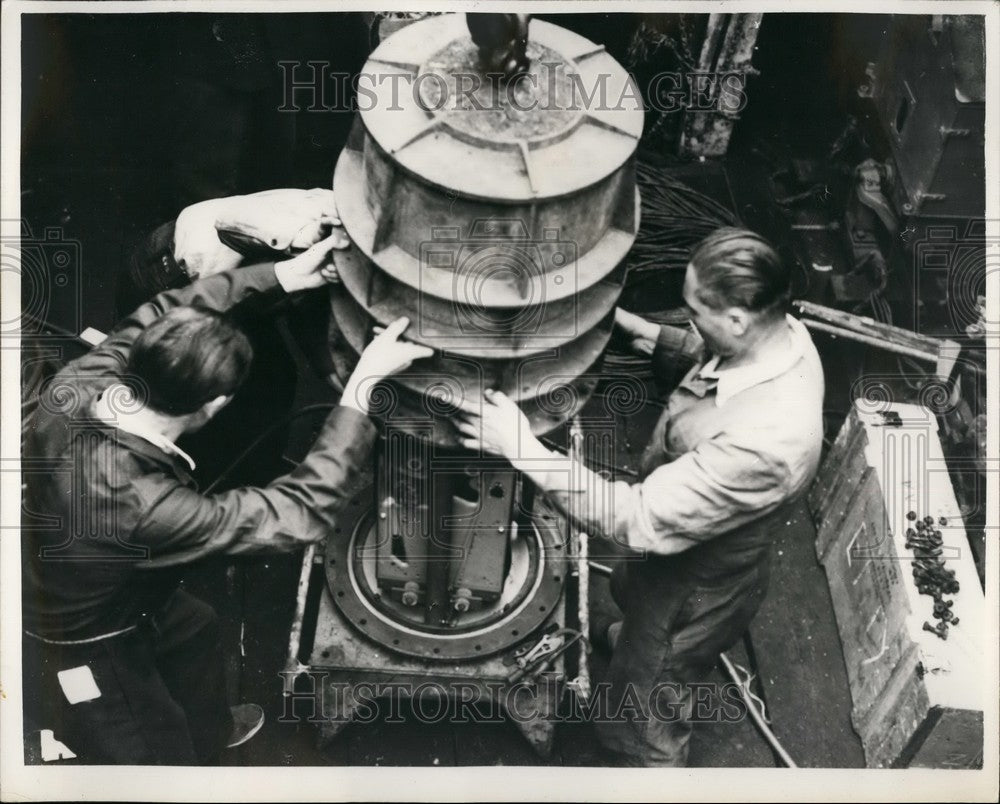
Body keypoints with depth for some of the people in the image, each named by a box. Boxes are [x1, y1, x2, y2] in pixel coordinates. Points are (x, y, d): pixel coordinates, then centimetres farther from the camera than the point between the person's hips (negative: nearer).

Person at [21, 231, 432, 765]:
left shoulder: (73, 388, -26)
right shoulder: (142, 507, -45)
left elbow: (161, 313, -8)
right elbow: (301, 511, -37)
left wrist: (280, 274, -10)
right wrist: (362, 385, -36)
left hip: (50, 593, 8)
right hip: (79, 656, -8)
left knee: (194, 628, 32)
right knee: (165, 755, 16)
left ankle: (208, 731, 62)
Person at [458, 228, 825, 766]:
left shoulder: (762, 441, -46)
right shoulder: (781, 332, -19)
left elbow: (638, 521, -40)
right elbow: (709, 353, 5)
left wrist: (522, 449, -39)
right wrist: (648, 334, -11)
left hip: (694, 586, -9)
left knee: (643, 725, 18)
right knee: (629, 590, 42)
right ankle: (630, 640, 77)